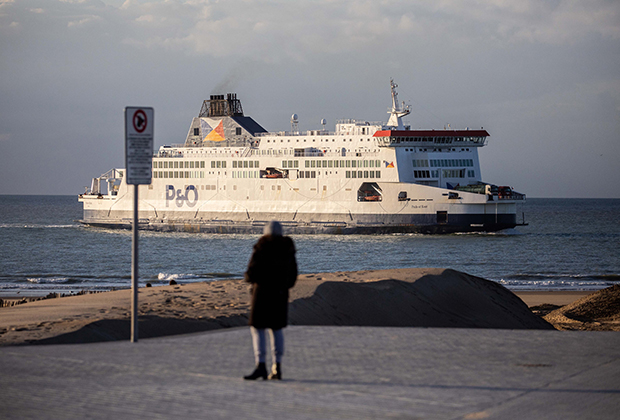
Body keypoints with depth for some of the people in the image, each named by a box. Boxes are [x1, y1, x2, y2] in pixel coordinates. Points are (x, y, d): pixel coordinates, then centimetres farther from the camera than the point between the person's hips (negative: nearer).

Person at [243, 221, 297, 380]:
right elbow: (293, 275, 9)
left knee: (258, 329, -4)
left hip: (262, 292, -5)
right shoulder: (288, 250, 5)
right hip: (281, 294, 5)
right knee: (276, 329, 13)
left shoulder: (261, 249, -11)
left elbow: (252, 273, -13)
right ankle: (277, 367, 10)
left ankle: (260, 366, -16)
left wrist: (248, 278, 9)